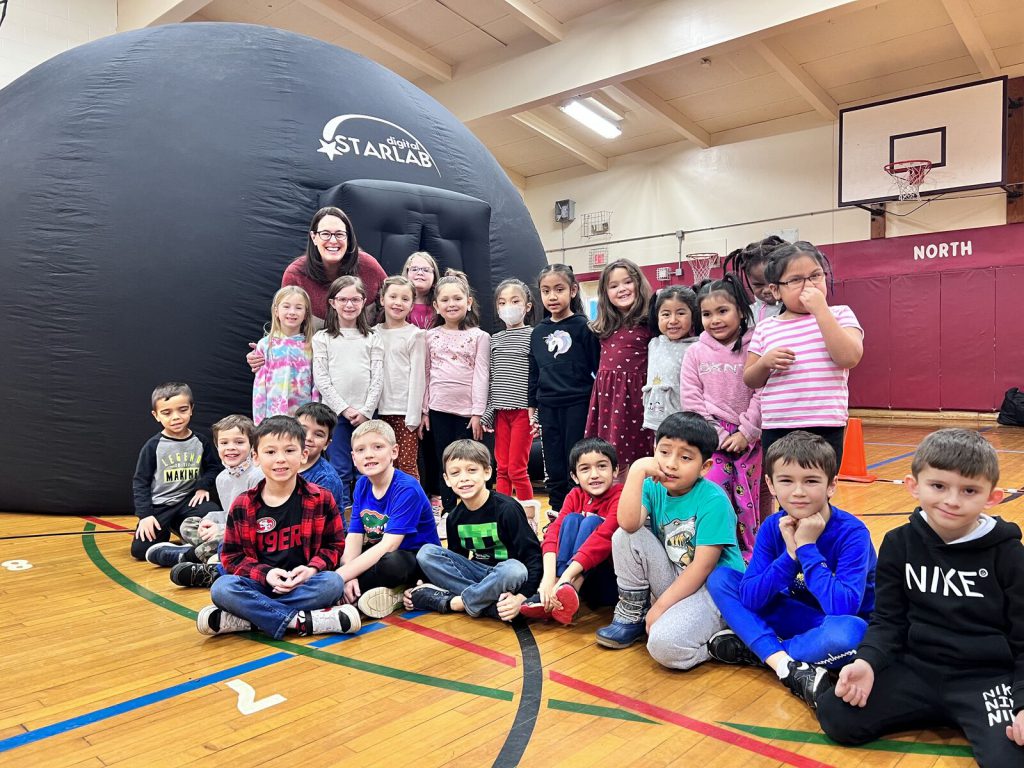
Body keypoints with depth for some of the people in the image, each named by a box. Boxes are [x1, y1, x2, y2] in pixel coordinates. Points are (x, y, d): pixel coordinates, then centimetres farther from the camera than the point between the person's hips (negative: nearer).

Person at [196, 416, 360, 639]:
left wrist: (313, 568, -15)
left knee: (333, 583, -31)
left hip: (304, 584, 0)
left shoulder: (320, 499, 0)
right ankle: (301, 621, -30)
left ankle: (248, 617, -26)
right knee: (222, 588, -28)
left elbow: (335, 544, 5)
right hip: (260, 584, 1)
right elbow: (231, 555, 4)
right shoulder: (242, 506, 1)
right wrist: (264, 573, -14)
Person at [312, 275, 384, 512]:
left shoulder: (372, 339, 8)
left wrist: (366, 411, -8)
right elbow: (321, 379, -2)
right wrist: (345, 409, -9)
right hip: (335, 412, -1)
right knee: (340, 472, 2)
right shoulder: (322, 338, 5)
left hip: (365, 414, 1)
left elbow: (377, 378, 3)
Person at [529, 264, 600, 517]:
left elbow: (598, 368, -5)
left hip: (578, 404, -4)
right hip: (548, 407, 5)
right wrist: (532, 408, 13)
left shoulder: (583, 327, -5)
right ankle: (556, 512, 23)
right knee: (554, 466, 11)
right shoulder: (538, 332, 10)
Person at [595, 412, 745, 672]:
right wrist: (637, 470, -26)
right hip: (673, 579, 6)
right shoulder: (654, 487, -3)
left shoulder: (714, 500, -18)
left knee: (665, 644, -31)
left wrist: (660, 605, -17)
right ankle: (630, 616, 1)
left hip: (714, 585, -6)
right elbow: (629, 523, -24)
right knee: (625, 536, -14)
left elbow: (703, 566, -19)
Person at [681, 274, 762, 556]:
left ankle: (750, 555, 23)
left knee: (749, 499, 8)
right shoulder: (696, 353, 1)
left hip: (747, 437, -1)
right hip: (711, 436, 1)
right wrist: (719, 436, -8)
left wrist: (745, 433, -11)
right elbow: (691, 399, -2)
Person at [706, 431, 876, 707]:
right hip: (796, 618, 4)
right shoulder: (773, 527, -11)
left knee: (847, 630, -40)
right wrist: (790, 554, -28)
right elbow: (749, 598, -18)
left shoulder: (852, 532, -22)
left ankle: (752, 650, -16)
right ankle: (790, 667, -23)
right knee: (719, 578, -10)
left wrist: (807, 547, -30)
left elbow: (843, 607, -34)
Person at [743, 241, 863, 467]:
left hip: (825, 429, -2)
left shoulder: (839, 315, 1)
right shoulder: (765, 328, 6)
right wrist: (766, 362, -11)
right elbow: (750, 380, 11)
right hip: (775, 431, 2)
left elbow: (849, 357, -16)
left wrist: (821, 310, -16)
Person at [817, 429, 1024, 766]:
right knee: (836, 716, -15)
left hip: (986, 677, -1)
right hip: (916, 669, 1)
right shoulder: (899, 544, -1)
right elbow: (888, 619, 3)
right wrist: (868, 661, -16)